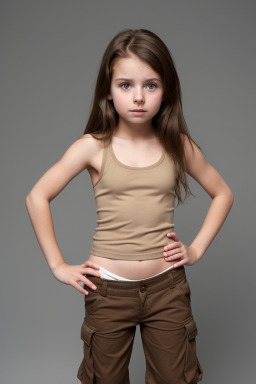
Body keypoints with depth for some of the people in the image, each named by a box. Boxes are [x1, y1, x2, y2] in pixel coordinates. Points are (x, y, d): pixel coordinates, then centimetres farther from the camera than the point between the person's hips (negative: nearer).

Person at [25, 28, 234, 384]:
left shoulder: (178, 145, -3)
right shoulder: (93, 147, -8)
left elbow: (222, 193, 10)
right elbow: (37, 197, -3)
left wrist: (197, 249, 1)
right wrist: (58, 265, -3)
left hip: (167, 287, 1)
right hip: (108, 288, -1)